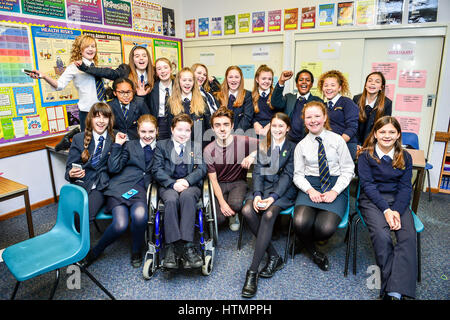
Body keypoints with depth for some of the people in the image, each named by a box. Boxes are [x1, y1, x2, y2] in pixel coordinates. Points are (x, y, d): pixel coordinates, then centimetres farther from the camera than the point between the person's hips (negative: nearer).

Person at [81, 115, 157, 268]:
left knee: (140, 215, -33)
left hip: (141, 189, 1)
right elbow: (113, 168, 4)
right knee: (120, 225, -25)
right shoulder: (129, 145, 16)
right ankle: (95, 251, 5)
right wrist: (117, 145, 1)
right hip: (121, 187, 0)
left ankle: (136, 251, -3)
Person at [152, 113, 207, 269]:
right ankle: (171, 247, -36)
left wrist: (186, 181, -14)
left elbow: (201, 169, 6)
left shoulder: (196, 147, 20)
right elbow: (157, 170, 2)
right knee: (171, 199, -35)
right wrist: (173, 183, -15)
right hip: (168, 185, 0)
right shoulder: (161, 145, 16)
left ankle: (187, 246, -40)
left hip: (190, 185, 0)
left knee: (187, 196, -35)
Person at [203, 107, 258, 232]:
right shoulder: (208, 150, -11)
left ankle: (234, 215, 8)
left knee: (235, 204, -32)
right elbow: (213, 179, -8)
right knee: (219, 219, -19)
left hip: (238, 182, 0)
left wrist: (253, 155, -25)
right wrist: (222, 202, -19)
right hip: (220, 184, 1)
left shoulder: (243, 142, -14)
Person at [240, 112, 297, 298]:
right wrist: (257, 194, -12)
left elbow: (287, 175, -4)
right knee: (247, 211, -28)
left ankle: (252, 271, -29)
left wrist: (272, 198, -19)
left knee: (269, 214, -33)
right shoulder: (263, 146, 16)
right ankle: (274, 257, -13)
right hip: (263, 186, 3)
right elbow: (258, 171, 6)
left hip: (283, 190, -3)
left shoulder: (293, 148, 6)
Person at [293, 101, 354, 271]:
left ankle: (306, 241, 11)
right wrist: (310, 190, -13)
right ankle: (314, 252, 7)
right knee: (300, 223, -28)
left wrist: (335, 191, -12)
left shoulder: (337, 140, 5)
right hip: (310, 186, 1)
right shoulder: (301, 145, 9)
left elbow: (347, 170, 3)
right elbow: (298, 175, 7)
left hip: (335, 187, -1)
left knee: (326, 228, -28)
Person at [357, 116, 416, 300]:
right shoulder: (365, 155, 1)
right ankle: (388, 281, -18)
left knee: (408, 236, -25)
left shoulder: (405, 157, 9)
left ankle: (396, 292, -30)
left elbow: (405, 187, 4)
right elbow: (367, 185, -6)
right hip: (372, 200, -2)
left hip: (398, 200, 3)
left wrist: (397, 211, -14)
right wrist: (386, 210, -17)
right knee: (381, 236, -30)